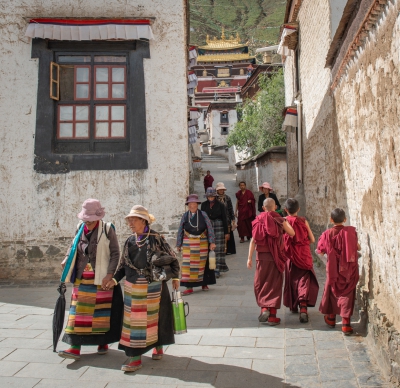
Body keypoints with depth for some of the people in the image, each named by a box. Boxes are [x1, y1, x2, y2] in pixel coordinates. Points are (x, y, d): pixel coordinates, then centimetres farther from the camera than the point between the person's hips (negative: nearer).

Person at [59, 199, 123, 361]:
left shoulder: (107, 229, -9)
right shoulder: (80, 228, 3)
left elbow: (115, 253, -9)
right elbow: (73, 246, 19)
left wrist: (109, 274, -17)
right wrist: (66, 260, 4)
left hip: (101, 278, -4)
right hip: (82, 279, 4)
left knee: (101, 310, 7)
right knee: (79, 310, 3)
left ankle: (103, 342, 24)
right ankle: (75, 347, 6)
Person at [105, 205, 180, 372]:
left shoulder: (156, 238, -8)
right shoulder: (130, 241, 5)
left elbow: (172, 258, -2)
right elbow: (123, 264, 9)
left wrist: (175, 277, -2)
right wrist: (115, 279, -2)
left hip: (152, 285, -4)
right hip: (132, 287, 4)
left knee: (154, 316, 9)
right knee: (133, 319, 5)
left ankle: (158, 346, 32)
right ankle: (135, 358, 13)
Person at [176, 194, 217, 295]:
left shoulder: (203, 215, -2)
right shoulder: (185, 216, 2)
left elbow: (210, 229, -3)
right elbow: (180, 231, 5)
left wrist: (212, 242, -9)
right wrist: (179, 244, 5)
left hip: (202, 243, 0)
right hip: (188, 243, 0)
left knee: (202, 263, 11)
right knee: (188, 264, -4)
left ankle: (204, 284, 29)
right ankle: (189, 287, 1)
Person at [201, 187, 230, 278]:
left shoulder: (220, 205, -3)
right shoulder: (204, 205, 5)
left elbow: (224, 219, 0)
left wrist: (226, 232, -1)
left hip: (218, 228, -2)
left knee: (218, 249, -2)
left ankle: (217, 270, 2)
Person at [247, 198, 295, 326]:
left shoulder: (258, 220, 0)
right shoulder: (280, 220, -3)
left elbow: (253, 240, -3)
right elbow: (292, 233, 2)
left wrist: (250, 257, 0)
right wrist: (286, 223, 20)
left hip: (261, 257, 1)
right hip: (275, 257, 0)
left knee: (260, 284, 16)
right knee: (274, 285, 7)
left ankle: (264, 309, 3)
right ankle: (272, 316, 9)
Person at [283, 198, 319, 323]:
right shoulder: (303, 221, -6)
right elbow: (312, 240, -2)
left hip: (290, 256, 1)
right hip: (304, 256, -1)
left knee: (291, 280, 18)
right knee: (305, 280, -1)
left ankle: (293, 306, 31)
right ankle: (303, 307, -21)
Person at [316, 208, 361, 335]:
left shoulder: (328, 234, -9)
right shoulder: (351, 231, -7)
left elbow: (321, 252, -6)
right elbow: (358, 248, 1)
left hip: (333, 269, 0)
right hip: (349, 270, 0)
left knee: (332, 291, 18)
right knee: (347, 294, 4)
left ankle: (331, 318, 33)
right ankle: (346, 323, 0)